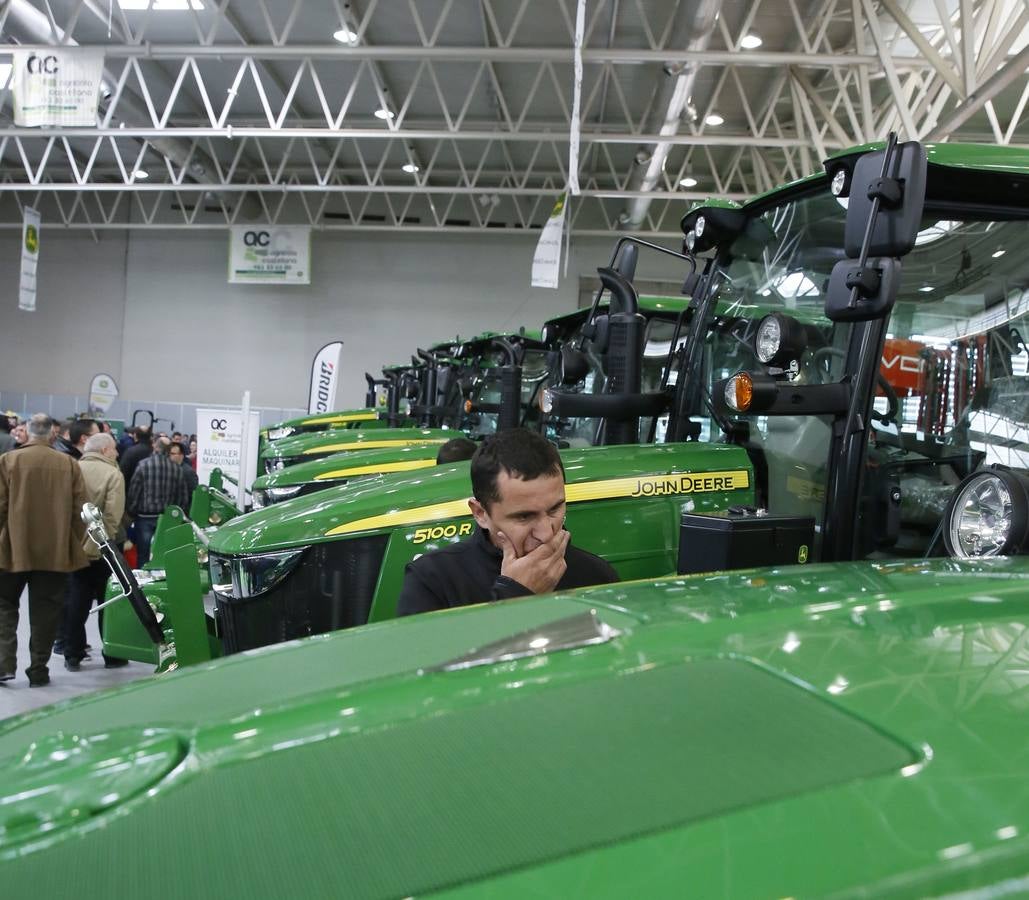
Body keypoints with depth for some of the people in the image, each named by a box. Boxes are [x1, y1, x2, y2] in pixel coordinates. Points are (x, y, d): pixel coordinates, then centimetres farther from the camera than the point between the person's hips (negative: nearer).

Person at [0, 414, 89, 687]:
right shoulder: (69, 464, -3)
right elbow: (79, 509, -1)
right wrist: (74, 544, 10)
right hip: (56, 551, 1)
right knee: (44, 611, 8)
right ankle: (38, 671, 11)